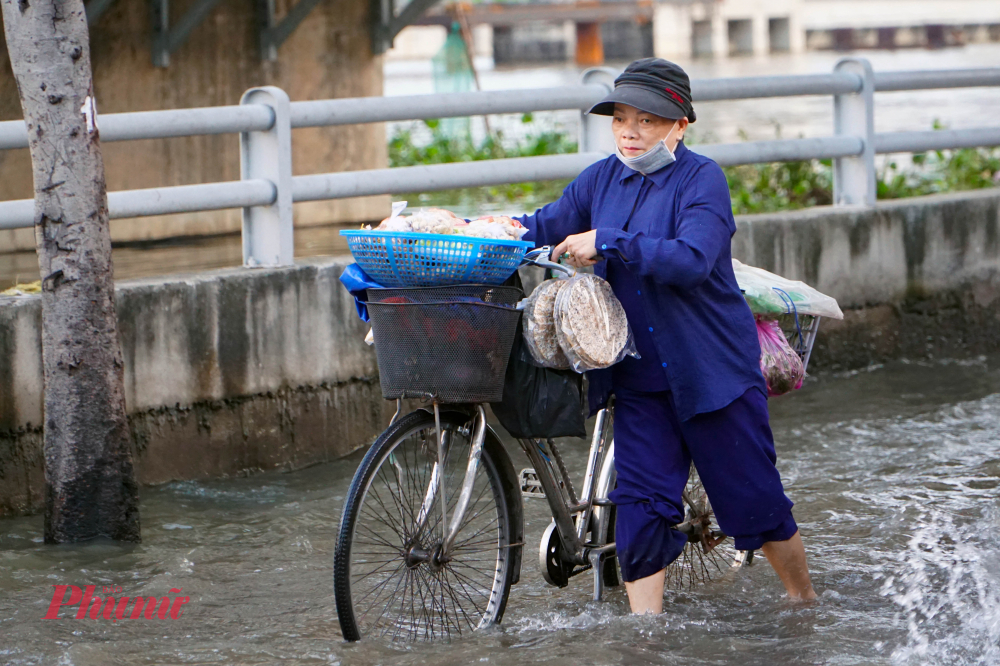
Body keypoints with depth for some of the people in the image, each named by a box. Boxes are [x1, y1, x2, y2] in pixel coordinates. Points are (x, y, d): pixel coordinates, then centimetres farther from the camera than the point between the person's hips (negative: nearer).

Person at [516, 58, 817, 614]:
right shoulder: (603, 179, 7)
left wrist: (610, 244, -29)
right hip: (638, 375, 5)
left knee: (753, 499, 5)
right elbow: (544, 229, 9)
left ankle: (806, 604, 27)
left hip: (713, 369, -5)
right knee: (642, 505, -3)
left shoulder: (701, 179, -12)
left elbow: (692, 259, -26)